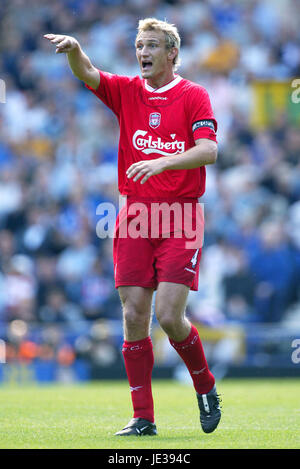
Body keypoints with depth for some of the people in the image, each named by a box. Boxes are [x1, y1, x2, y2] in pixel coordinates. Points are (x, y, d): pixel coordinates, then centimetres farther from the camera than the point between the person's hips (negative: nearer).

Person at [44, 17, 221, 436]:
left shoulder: (193, 96, 1)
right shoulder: (127, 92, 11)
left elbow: (208, 151, -12)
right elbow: (87, 75, -5)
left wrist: (162, 163, -27)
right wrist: (74, 50, -27)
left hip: (179, 218, -4)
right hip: (134, 214, 4)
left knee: (169, 315, -12)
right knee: (134, 316, -2)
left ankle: (205, 387, 14)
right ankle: (143, 418, 3)